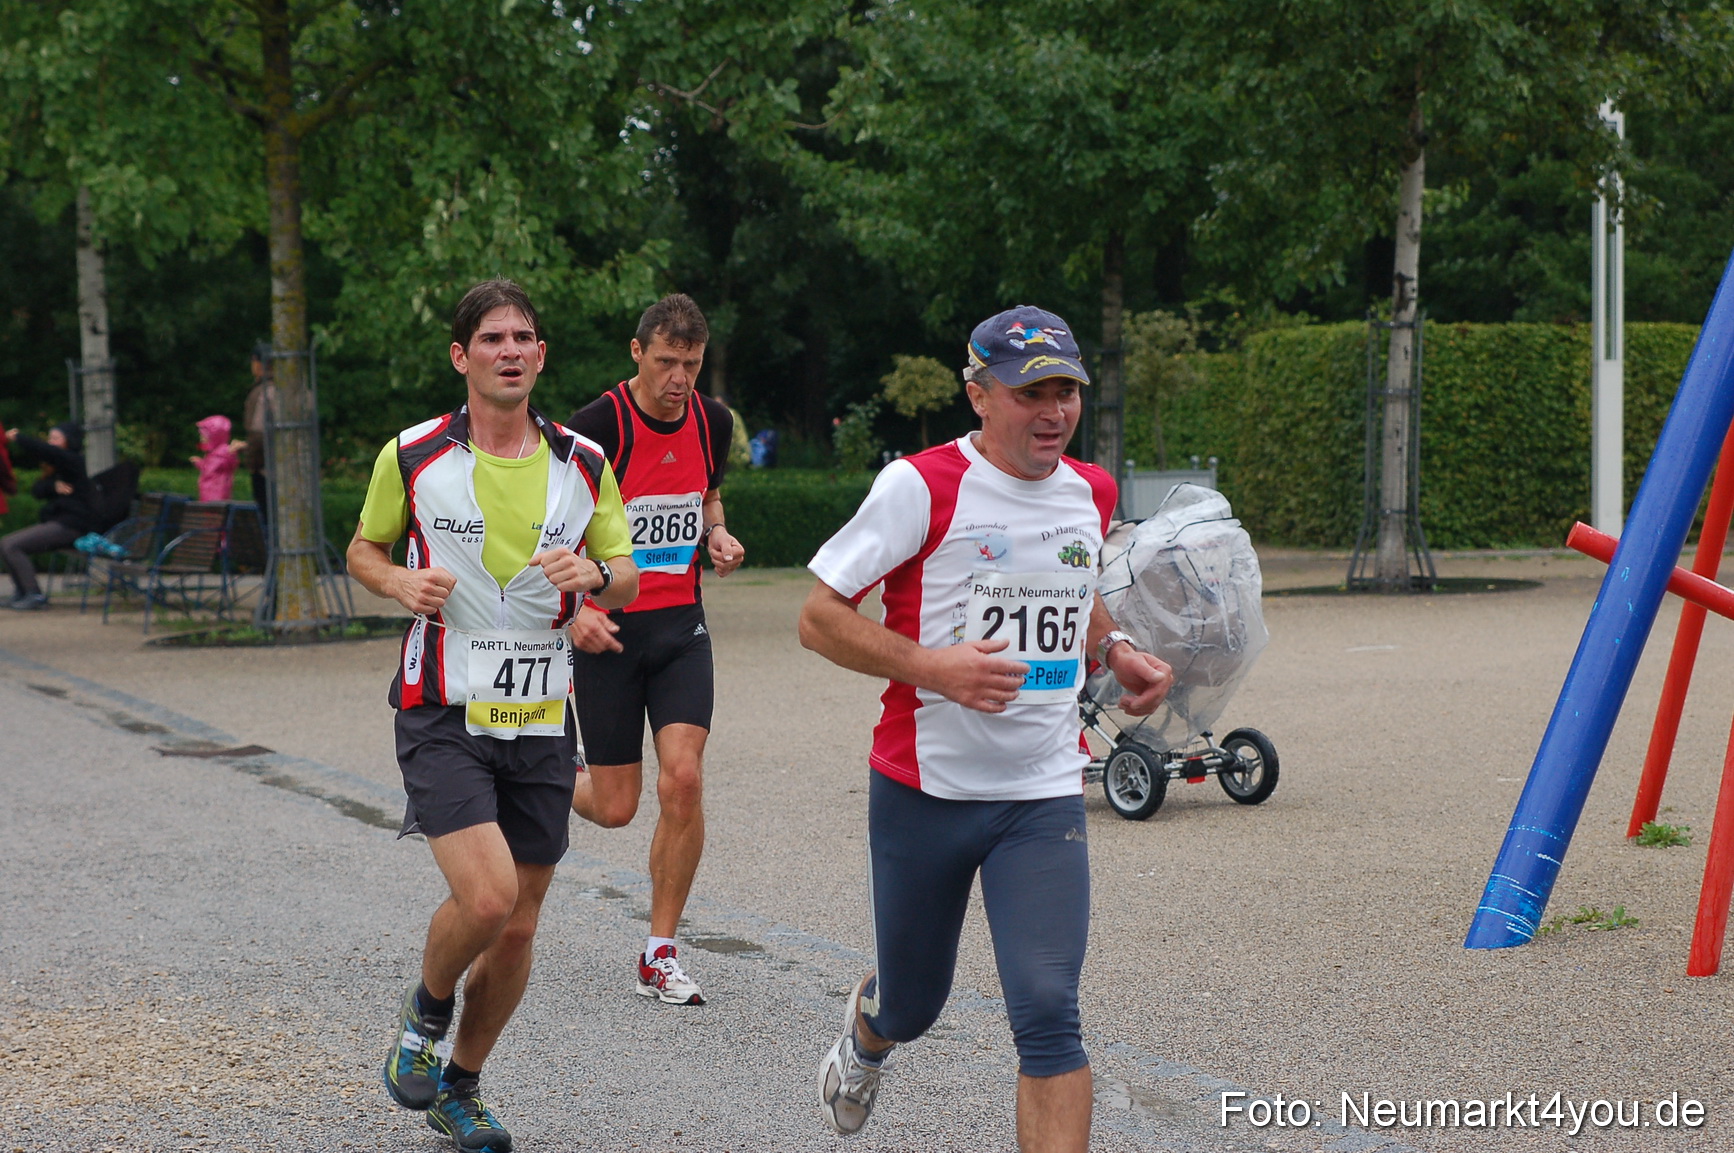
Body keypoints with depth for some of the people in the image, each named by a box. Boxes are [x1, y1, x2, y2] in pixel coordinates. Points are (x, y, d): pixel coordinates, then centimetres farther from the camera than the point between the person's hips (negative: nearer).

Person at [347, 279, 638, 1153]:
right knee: (487, 896, -22)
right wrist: (401, 581, -11)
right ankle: (426, 1013, 11)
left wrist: (596, 574, -14)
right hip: (442, 716, -3)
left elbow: (626, 582, 10)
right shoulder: (411, 456, -3)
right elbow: (364, 549, 11)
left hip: (540, 721, 3)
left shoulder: (584, 464, 3)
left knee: (518, 928, 7)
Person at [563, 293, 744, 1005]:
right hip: (608, 629, -3)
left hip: (681, 625, 4)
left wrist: (717, 536, 0)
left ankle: (660, 956, -1)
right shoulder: (597, 427, -14)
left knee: (683, 781, -13)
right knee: (616, 808, 0)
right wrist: (573, 608, -24)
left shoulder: (713, 423, 3)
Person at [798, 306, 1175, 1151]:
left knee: (1047, 1012, -15)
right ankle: (865, 1036, 54)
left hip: (1044, 796, 3)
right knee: (911, 1005, 16)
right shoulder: (921, 485, -12)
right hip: (924, 788, -2)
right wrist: (933, 666, -24)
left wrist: (1113, 650, 5)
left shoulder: (1091, 493, 6)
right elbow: (819, 616, -11)